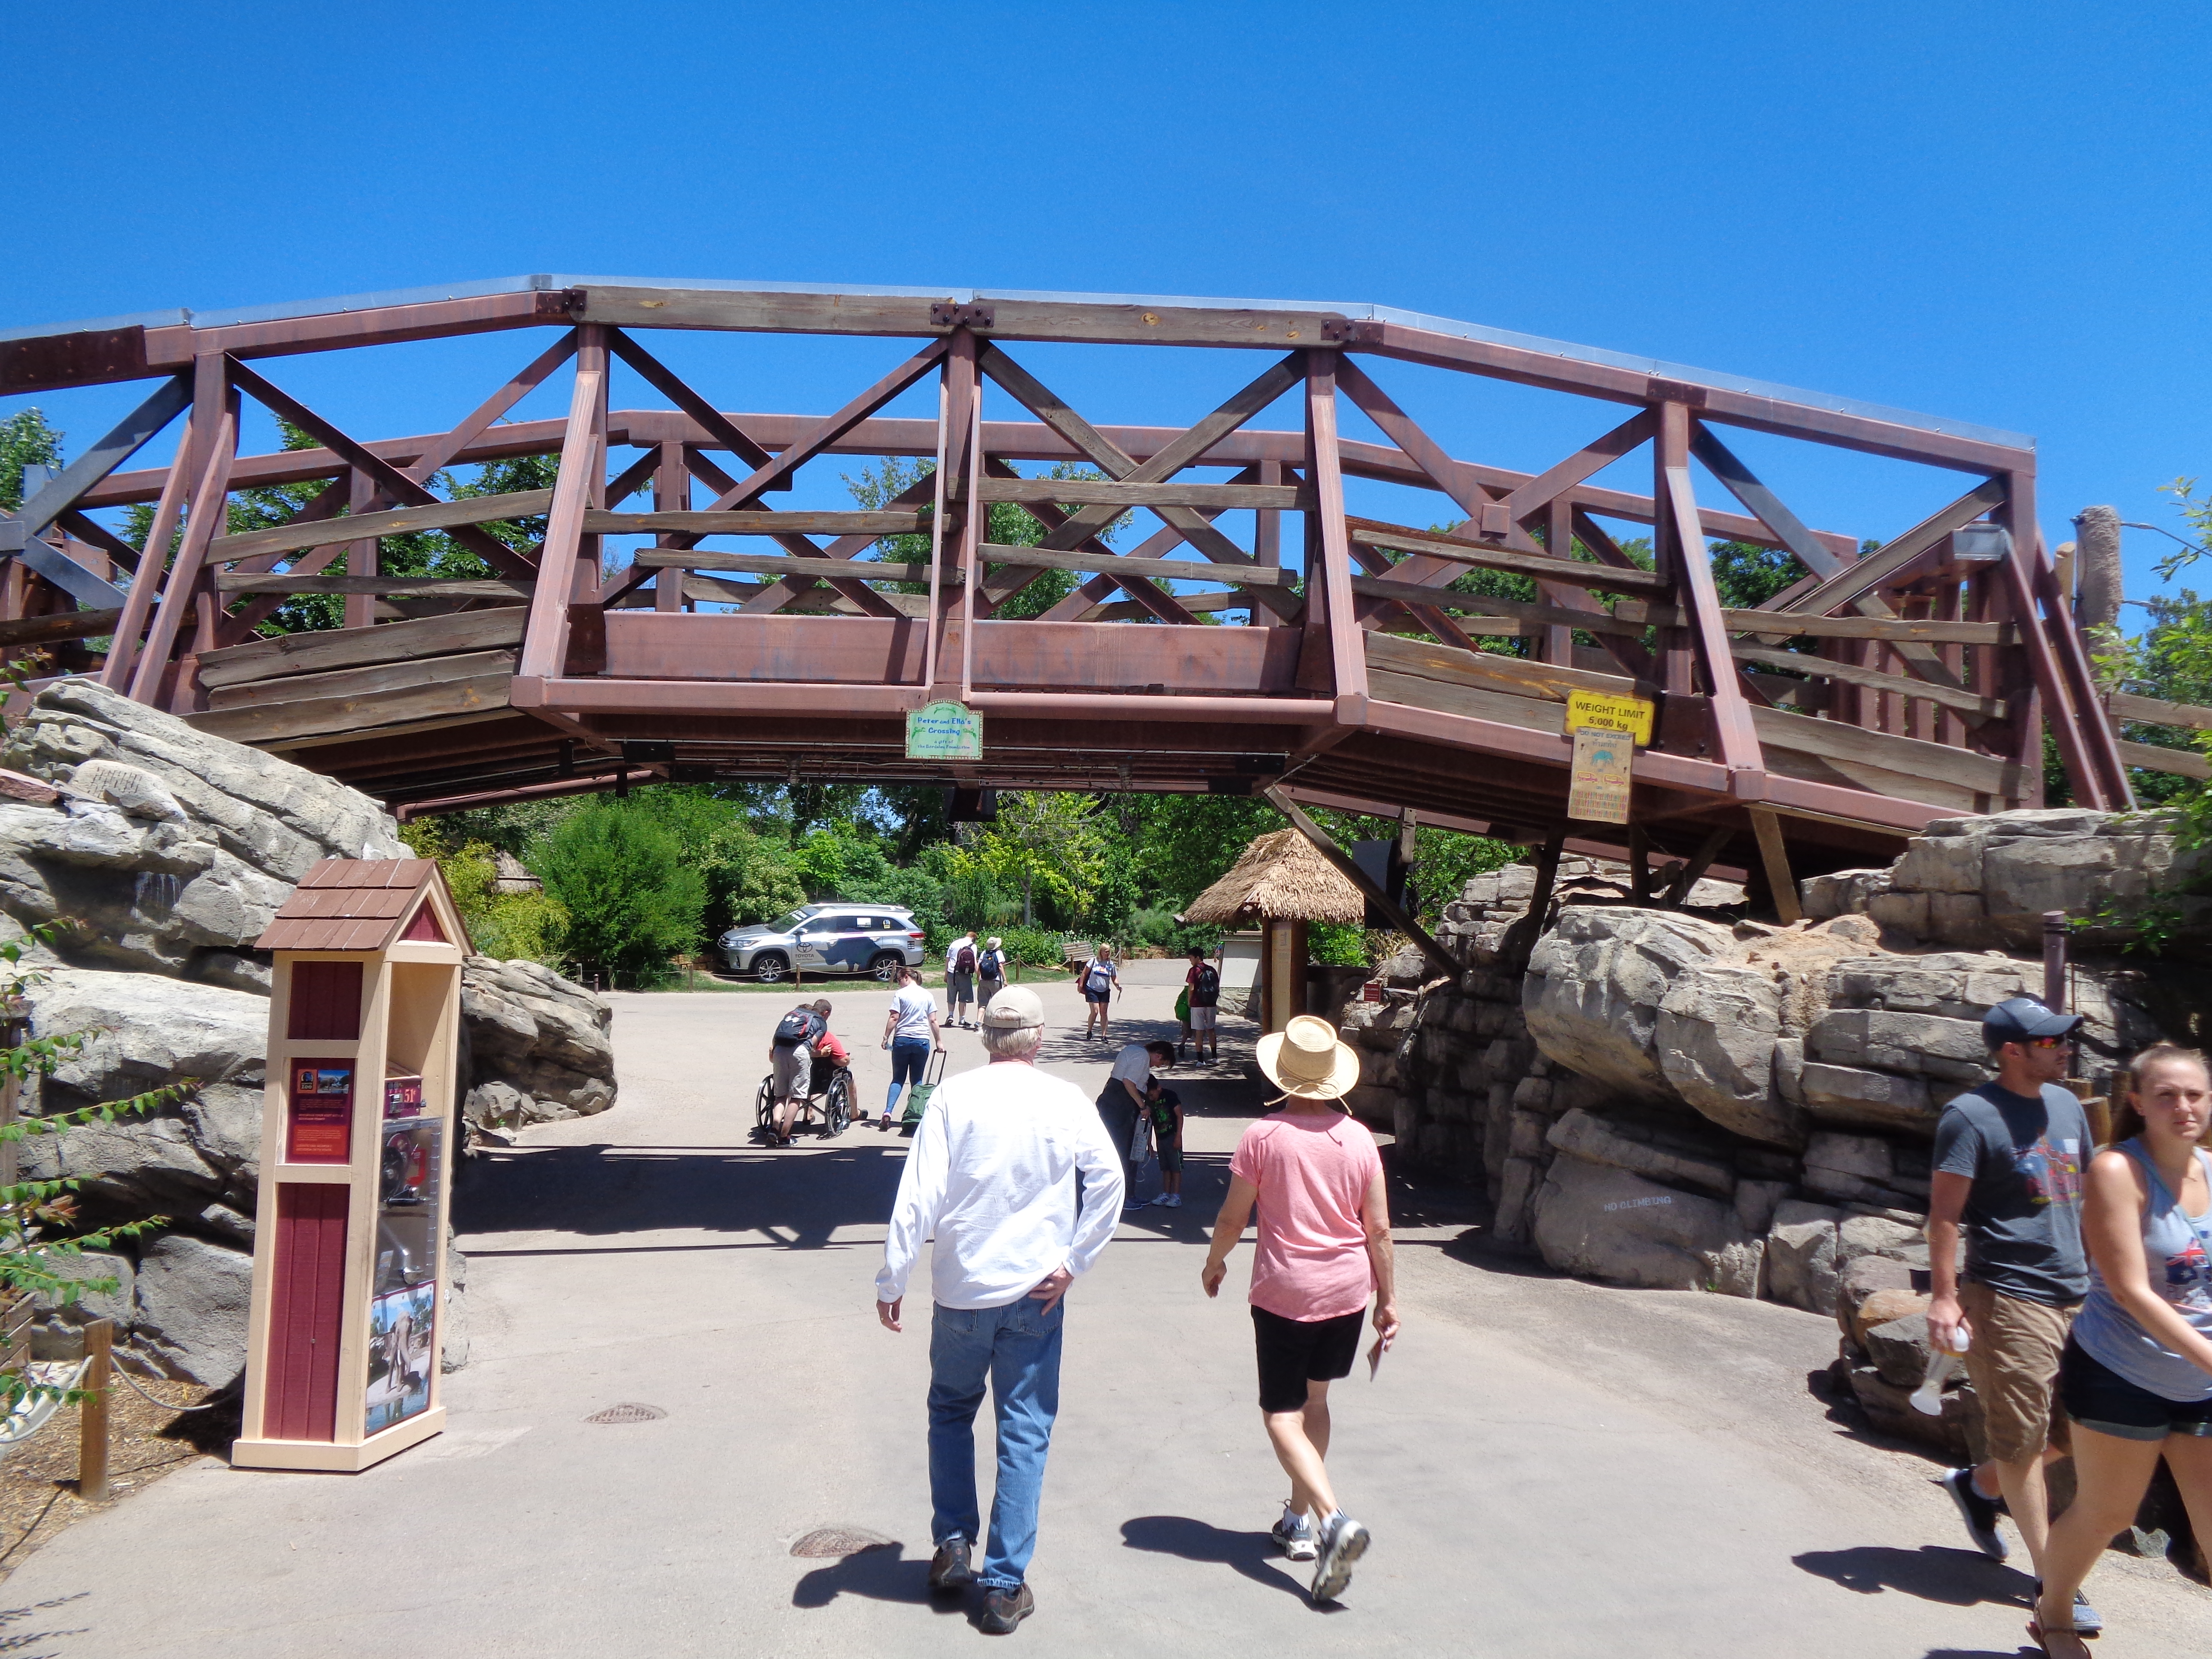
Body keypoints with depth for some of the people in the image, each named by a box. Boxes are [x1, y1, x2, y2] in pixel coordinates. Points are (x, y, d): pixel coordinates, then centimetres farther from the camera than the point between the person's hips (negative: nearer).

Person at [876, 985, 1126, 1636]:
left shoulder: (955, 1096, -7)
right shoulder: (1066, 1101, -4)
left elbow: (919, 1194, -9)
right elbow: (1108, 1180, -8)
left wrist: (892, 1280, -3)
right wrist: (1073, 1261, -1)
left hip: (961, 1288, 0)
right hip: (1034, 1292, 0)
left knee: (950, 1410, 23)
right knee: (1024, 1432, 8)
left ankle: (953, 1543, 23)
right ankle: (1005, 1587, 10)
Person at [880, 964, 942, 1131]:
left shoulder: (900, 994, -2)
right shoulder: (927, 995, 7)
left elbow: (894, 1018, -9)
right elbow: (933, 1020, 5)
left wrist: (886, 1037, -3)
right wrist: (939, 1041, 11)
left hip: (902, 1040, -2)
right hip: (922, 1041, 2)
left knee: (898, 1079, 6)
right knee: (917, 1081, 11)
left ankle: (888, 1112, -12)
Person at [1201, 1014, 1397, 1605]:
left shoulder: (1263, 1136, -11)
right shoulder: (1358, 1137, -3)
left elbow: (1233, 1217, -5)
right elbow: (1379, 1228, 0)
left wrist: (1214, 1262, 14)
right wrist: (1388, 1299, 11)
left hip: (1284, 1291, -4)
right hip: (1348, 1290, 4)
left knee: (1282, 1415, 2)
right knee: (1314, 1400, 21)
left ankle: (1333, 1519, -17)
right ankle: (1300, 1521, 30)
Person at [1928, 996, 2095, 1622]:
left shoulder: (2067, 1105, 11)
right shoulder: (1973, 1114, -12)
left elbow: (2082, 1195, 21)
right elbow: (1945, 1212, -15)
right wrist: (1945, 1296, -20)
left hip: (2074, 1294, 8)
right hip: (2008, 1297, -8)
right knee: (2022, 1440, 0)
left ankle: (1979, 1484, 34)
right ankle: (2050, 1578, 10)